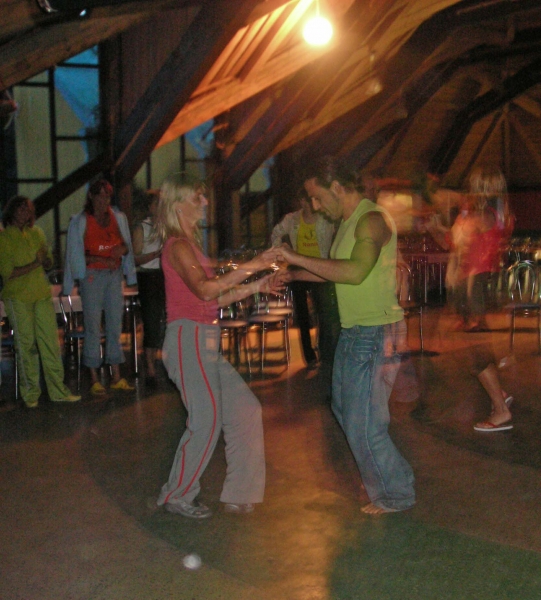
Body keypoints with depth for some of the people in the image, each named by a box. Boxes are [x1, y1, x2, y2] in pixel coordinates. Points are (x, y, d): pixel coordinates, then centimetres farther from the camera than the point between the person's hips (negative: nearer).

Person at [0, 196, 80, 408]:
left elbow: (49, 263, 16)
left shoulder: (36, 233, 13)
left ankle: (58, 390, 8)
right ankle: (30, 393, 12)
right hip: (18, 297, -4)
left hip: (42, 294, 5)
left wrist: (45, 258, -6)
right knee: (26, 345, 0)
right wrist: (34, 265, -13)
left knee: (51, 342, 2)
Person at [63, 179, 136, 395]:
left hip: (115, 274, 4)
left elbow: (127, 246, 16)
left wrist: (123, 249, -7)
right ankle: (95, 379, 1)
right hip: (92, 276, -4)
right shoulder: (80, 222, -2)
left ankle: (116, 377, 13)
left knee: (115, 324, 6)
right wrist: (101, 259, -15)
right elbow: (76, 255, -3)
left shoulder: (118, 218, 10)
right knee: (93, 326, -4)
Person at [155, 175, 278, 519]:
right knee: (206, 421, -6)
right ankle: (177, 497, 11)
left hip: (206, 343, 10)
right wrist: (250, 267, -23)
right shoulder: (178, 246, -10)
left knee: (245, 410, 7)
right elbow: (204, 290, -25)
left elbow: (214, 300, 16)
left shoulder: (190, 245, 19)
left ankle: (240, 495, 15)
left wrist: (253, 288, 9)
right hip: (189, 339, -10)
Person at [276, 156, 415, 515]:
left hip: (375, 335, -10)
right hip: (353, 333, 11)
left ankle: (396, 495, 15)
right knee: (345, 409, 21)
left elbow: (356, 271, -33)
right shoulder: (348, 221, 12)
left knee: (364, 425, -4)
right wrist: (291, 276, 16)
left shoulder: (373, 219, -19)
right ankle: (381, 479, 37)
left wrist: (297, 258, -28)